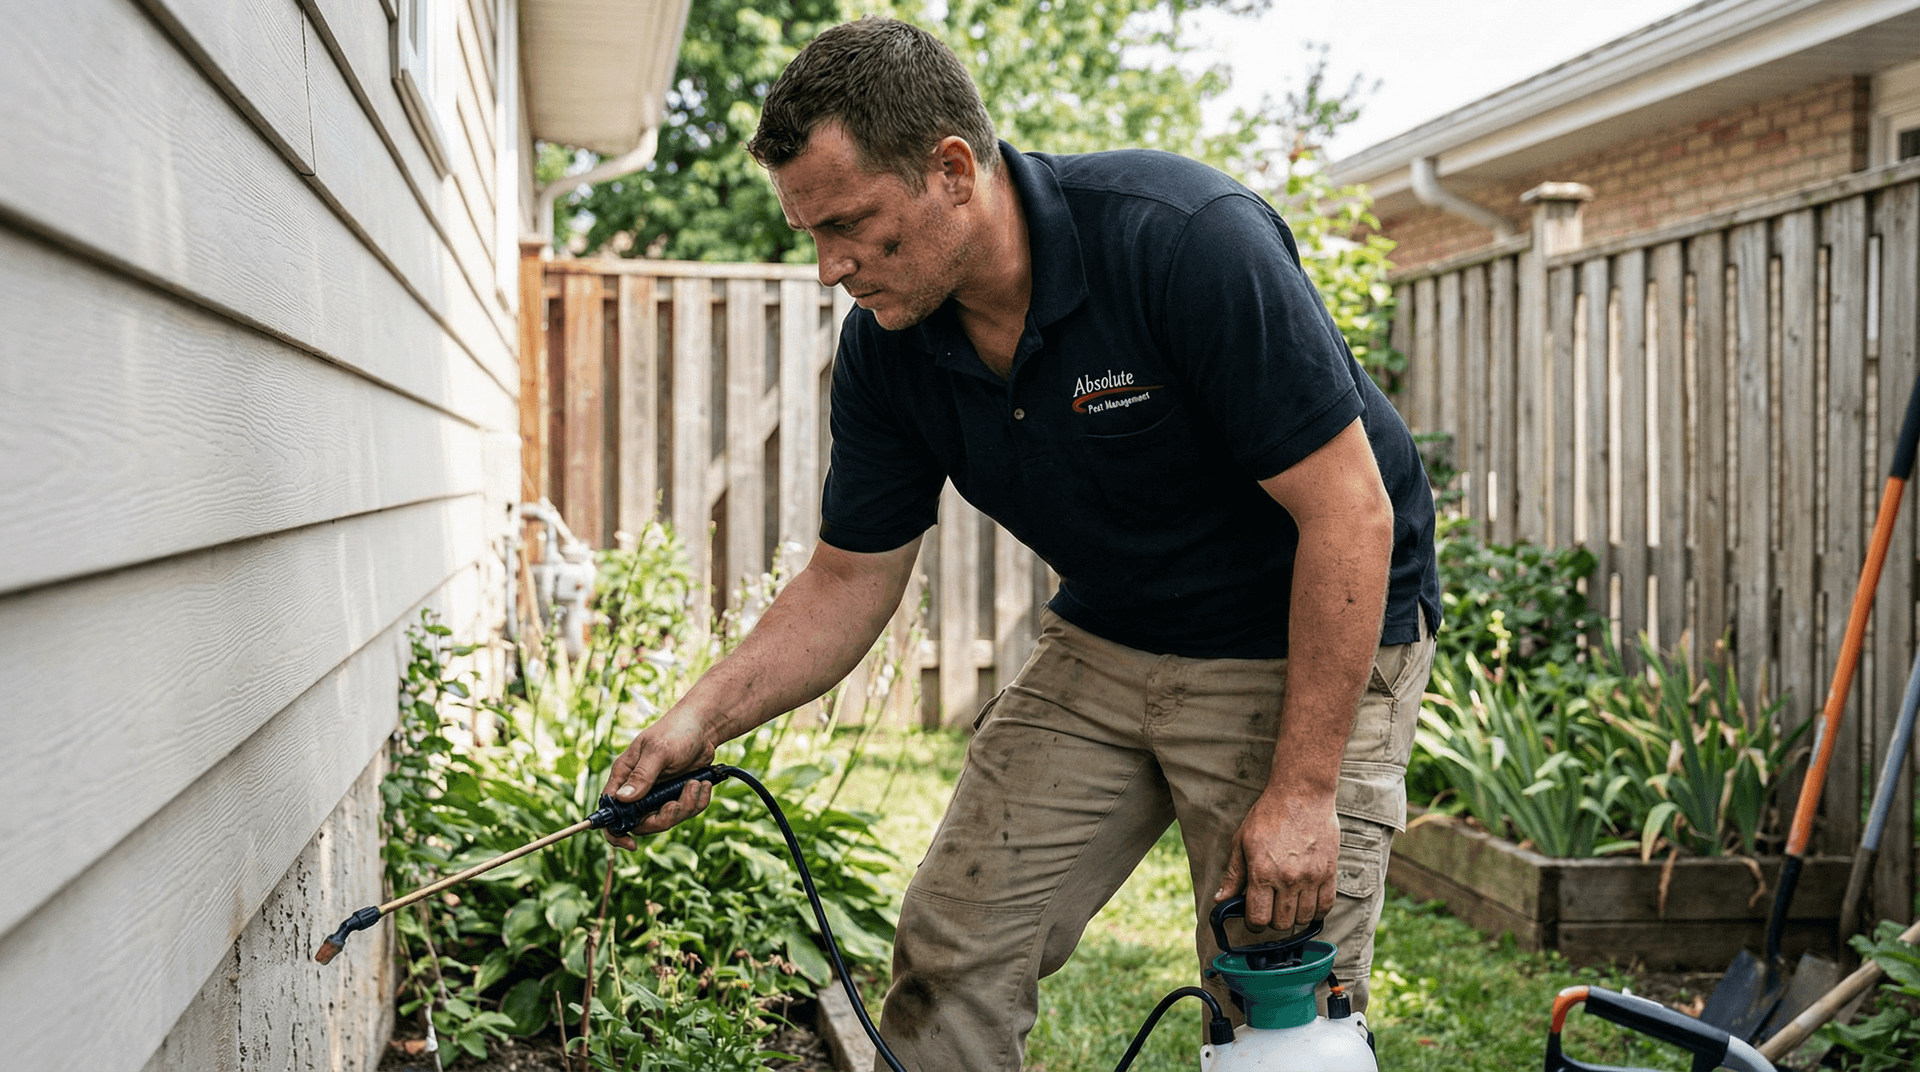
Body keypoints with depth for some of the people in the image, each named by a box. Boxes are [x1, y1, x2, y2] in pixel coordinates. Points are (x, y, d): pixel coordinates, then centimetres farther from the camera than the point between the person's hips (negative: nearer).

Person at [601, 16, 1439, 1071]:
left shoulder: (1187, 240, -29)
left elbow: (1351, 514, -26)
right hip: (1104, 644, 6)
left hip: (1309, 643, -6)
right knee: (952, 952, 2)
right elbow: (850, 577, 2)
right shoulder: (886, 347, -9)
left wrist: (1302, 790, -25)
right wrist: (705, 715, -14)